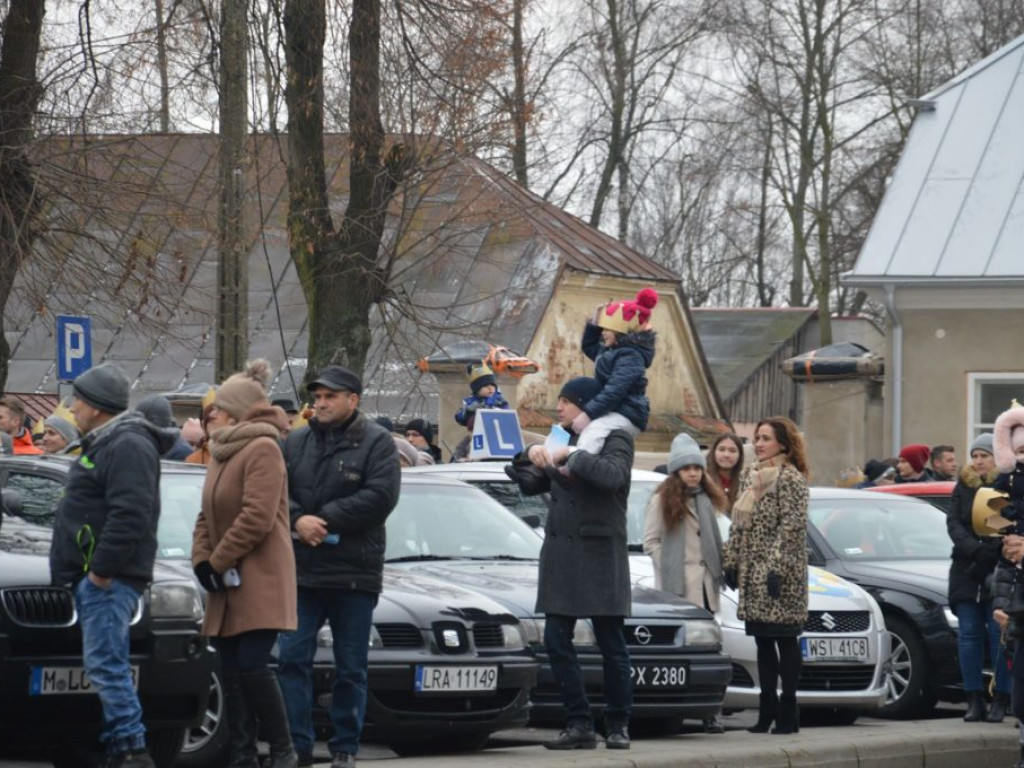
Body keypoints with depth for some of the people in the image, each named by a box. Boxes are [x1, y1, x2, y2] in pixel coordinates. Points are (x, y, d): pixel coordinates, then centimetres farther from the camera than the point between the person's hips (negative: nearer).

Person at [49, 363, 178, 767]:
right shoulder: (103, 444, 21)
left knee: (104, 664, -15)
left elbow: (129, 514, -24)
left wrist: (102, 567, -23)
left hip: (109, 578, -11)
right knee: (109, 665, 11)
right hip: (93, 575, 11)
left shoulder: (129, 446, -14)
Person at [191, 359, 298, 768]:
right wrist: (202, 559, 2)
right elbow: (207, 515, 18)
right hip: (227, 583, 9)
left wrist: (219, 561, -14)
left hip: (260, 581, -9)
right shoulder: (222, 453, 17)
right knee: (231, 672, 5)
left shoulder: (262, 450, -12)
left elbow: (257, 518, -20)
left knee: (252, 665, -14)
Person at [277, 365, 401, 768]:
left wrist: (324, 519, -15)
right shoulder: (296, 442, 11)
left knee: (351, 667, 4)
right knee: (292, 658, -3)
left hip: (355, 573, -3)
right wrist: (299, 520, -15)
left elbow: (380, 497, -14)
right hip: (300, 570, 3)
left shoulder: (376, 442, -2)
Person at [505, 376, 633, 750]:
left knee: (611, 645, 0)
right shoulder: (565, 440, 16)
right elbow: (531, 485, 18)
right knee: (556, 641, 0)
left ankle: (618, 726, 8)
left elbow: (612, 474, -24)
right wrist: (530, 456, 0)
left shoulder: (615, 439, -3)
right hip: (560, 552, 7)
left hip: (599, 553, -7)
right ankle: (579, 725, 3)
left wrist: (570, 456, -21)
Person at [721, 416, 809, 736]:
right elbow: (739, 522, 18)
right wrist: (731, 561, 12)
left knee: (784, 640, -4)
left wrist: (777, 567, -21)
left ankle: (788, 710, -1)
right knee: (762, 641, 8)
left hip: (779, 576, -8)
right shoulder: (751, 475, 16)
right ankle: (768, 709, 12)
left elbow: (792, 527, -16)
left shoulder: (790, 478, -9)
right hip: (753, 572, 8)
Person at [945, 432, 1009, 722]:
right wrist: (974, 549, -14)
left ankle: (1000, 701, -2)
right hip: (967, 570, 4)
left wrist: (991, 550, -21)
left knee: (999, 634, -5)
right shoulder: (963, 486, 12)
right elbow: (953, 522, 2)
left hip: (999, 570, -4)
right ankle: (974, 700, 3)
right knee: (969, 634, 1)